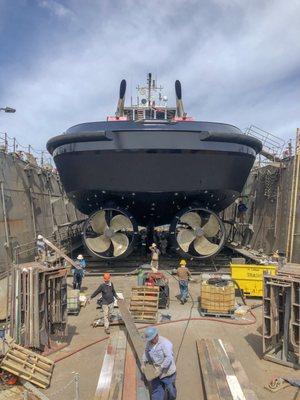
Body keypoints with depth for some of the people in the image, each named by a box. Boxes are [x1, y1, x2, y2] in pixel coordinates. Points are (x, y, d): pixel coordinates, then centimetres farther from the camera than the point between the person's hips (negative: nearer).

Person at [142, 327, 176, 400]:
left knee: (170, 388, 16)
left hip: (167, 371, -5)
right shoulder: (149, 342, -4)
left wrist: (161, 369, -30)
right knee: (155, 388, 9)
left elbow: (168, 358, -29)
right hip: (155, 371, 5)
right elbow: (146, 352, 11)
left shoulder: (165, 343, -25)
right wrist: (144, 363, -1)